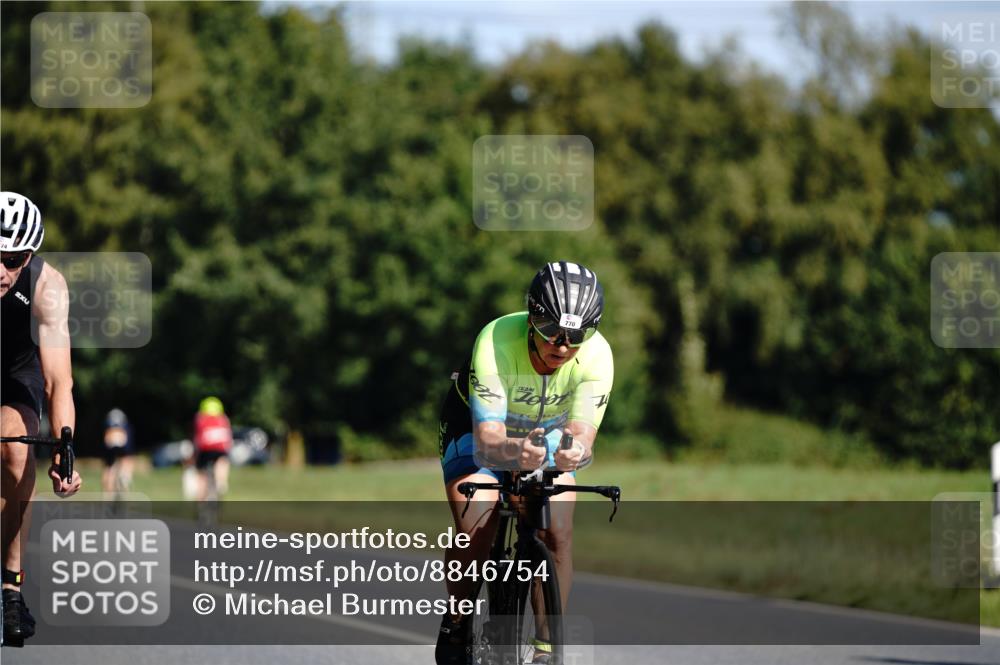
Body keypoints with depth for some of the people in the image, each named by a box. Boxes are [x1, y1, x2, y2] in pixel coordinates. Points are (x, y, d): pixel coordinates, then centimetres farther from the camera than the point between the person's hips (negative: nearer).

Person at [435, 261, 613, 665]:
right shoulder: (495, 344, -38)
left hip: (548, 432, 2)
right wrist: (515, 451, -66)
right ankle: (456, 623, 4)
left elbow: (582, 432, -37)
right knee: (475, 533, -22)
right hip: (480, 425, -2)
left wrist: (575, 451, -62)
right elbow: (487, 441, -43)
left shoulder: (596, 355, -31)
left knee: (557, 535, -18)